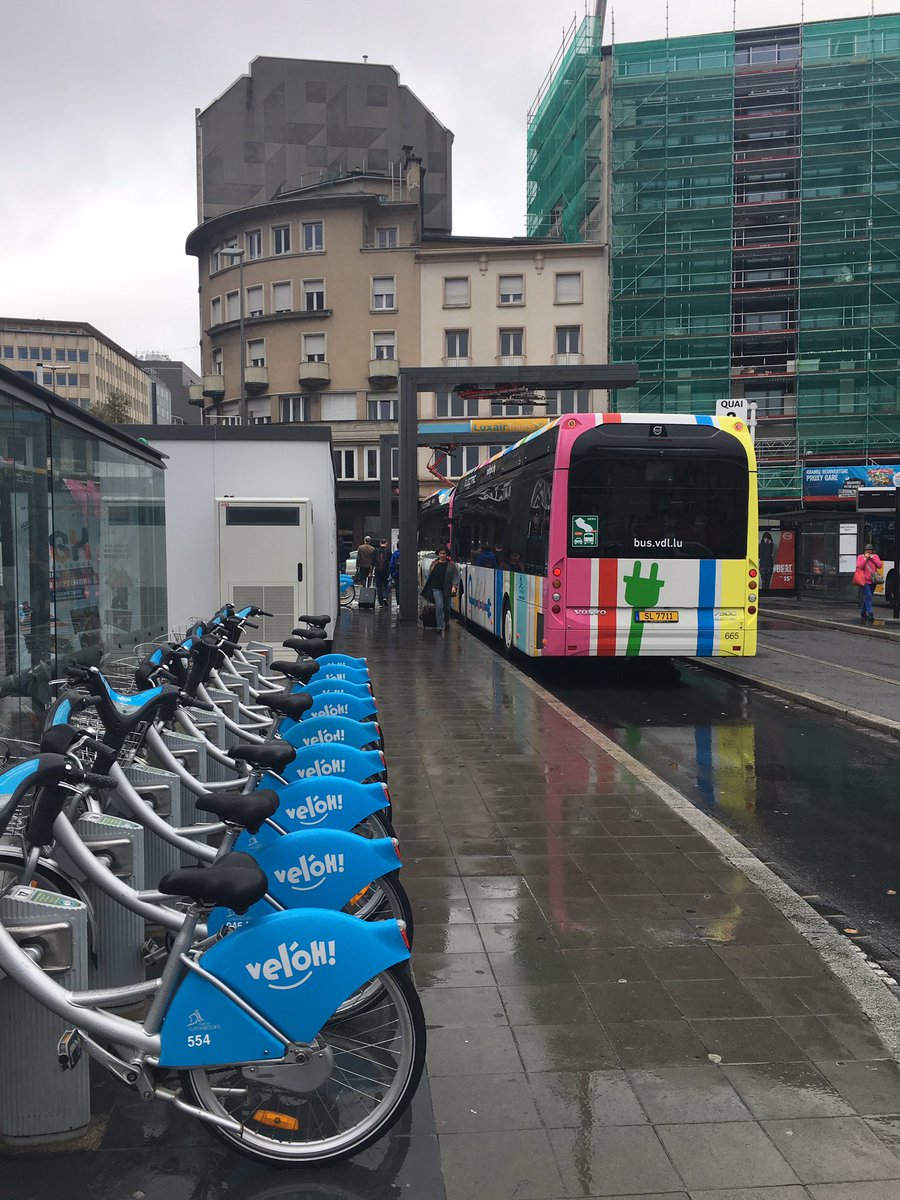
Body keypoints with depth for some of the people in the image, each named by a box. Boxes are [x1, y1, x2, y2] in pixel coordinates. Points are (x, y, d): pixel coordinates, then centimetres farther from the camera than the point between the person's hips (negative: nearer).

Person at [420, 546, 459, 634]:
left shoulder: (451, 565, 1)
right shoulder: (434, 564, 8)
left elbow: (456, 576, -2)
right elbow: (429, 576, 14)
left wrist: (454, 586, -18)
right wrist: (426, 590, 14)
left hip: (447, 589, 0)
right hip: (436, 588, 0)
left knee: (446, 607, 11)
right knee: (439, 605, -15)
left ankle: (446, 623, 37)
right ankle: (440, 626, -14)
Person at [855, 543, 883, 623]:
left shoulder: (875, 557, 10)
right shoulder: (860, 557, 0)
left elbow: (880, 566, -2)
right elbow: (859, 567, -13)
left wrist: (873, 558, -8)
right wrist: (865, 558, -14)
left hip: (872, 581, 4)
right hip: (865, 581, -4)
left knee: (867, 597, 12)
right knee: (868, 596, -15)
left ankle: (863, 613, 23)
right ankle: (870, 614, -19)